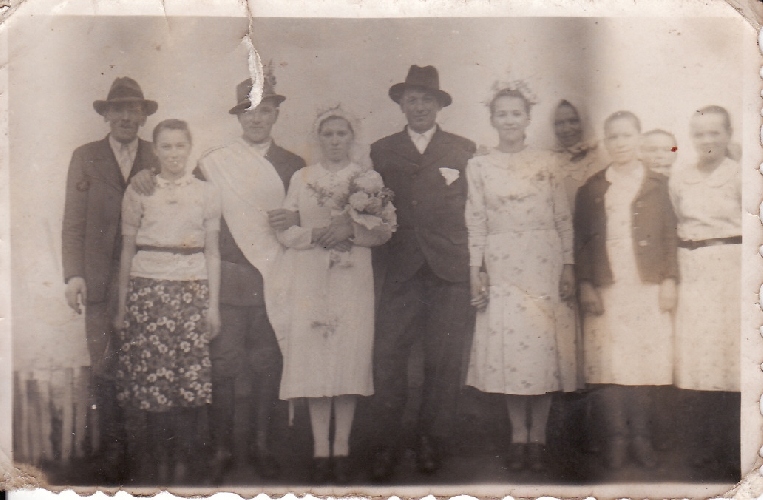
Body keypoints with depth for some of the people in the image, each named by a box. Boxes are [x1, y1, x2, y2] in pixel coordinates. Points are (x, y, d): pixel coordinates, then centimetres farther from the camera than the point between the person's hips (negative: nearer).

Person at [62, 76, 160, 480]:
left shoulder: (158, 160, 9)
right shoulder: (85, 157, 9)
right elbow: (73, 221, 5)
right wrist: (73, 275, -5)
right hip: (102, 280, 0)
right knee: (104, 369, 0)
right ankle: (112, 452, 12)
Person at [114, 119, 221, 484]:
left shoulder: (207, 193, 8)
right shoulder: (137, 191, 7)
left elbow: (212, 253, 9)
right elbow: (127, 250, 10)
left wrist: (214, 304, 4)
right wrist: (121, 305, 8)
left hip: (192, 289, 0)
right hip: (148, 287, 0)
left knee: (191, 376, -4)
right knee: (152, 375, -3)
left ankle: (183, 460, 8)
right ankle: (160, 460, 11)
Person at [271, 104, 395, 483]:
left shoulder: (370, 179, 10)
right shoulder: (300, 179, 12)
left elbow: (385, 230, 2)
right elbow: (284, 231, 6)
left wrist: (351, 229, -14)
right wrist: (315, 233, -11)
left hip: (352, 278, 0)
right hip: (309, 278, 1)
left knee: (350, 356, -4)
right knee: (313, 357, -3)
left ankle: (341, 446, 7)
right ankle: (320, 447, 5)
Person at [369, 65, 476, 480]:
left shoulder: (465, 150, 12)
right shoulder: (381, 151, 15)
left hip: (450, 270, 0)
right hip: (400, 270, 1)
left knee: (444, 361, 1)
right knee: (386, 358, -7)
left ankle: (429, 442, 16)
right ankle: (386, 446, 6)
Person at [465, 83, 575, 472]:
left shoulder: (547, 163, 6)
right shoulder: (479, 166, 6)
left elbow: (563, 218, 5)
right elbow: (475, 223, 5)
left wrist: (568, 266, 0)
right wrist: (475, 272, 0)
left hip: (543, 265, 0)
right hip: (501, 267, 0)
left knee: (543, 346, -1)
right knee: (507, 348, -1)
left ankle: (537, 436, 9)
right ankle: (518, 436, 10)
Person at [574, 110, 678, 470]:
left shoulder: (656, 186, 10)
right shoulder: (591, 189, 9)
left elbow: (669, 236, 8)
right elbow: (580, 241, 5)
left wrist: (669, 281, -1)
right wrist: (585, 286, -4)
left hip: (647, 289, 0)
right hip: (605, 289, 0)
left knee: (643, 363, -1)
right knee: (607, 367, -4)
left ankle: (640, 438, 7)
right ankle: (615, 438, 5)